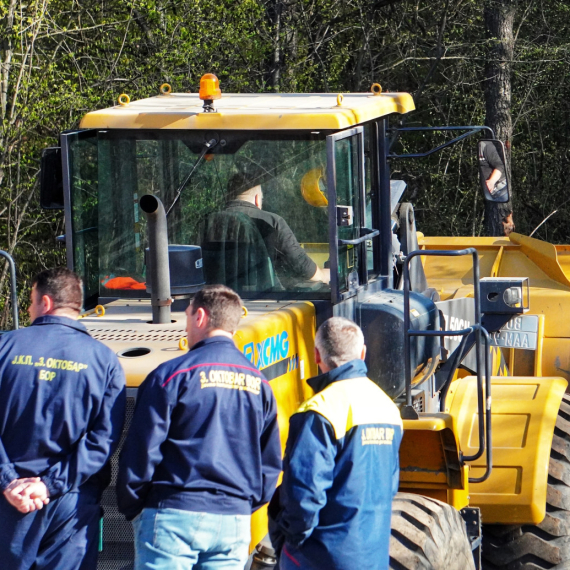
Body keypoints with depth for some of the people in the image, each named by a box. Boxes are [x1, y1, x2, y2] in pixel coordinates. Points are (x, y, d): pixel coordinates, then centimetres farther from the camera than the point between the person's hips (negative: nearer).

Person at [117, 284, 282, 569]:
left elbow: (141, 452, -7)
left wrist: (130, 508, 5)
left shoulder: (172, 375, -7)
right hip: (235, 524, 5)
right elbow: (270, 462, 13)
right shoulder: (259, 385, 9)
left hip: (175, 516, -5)